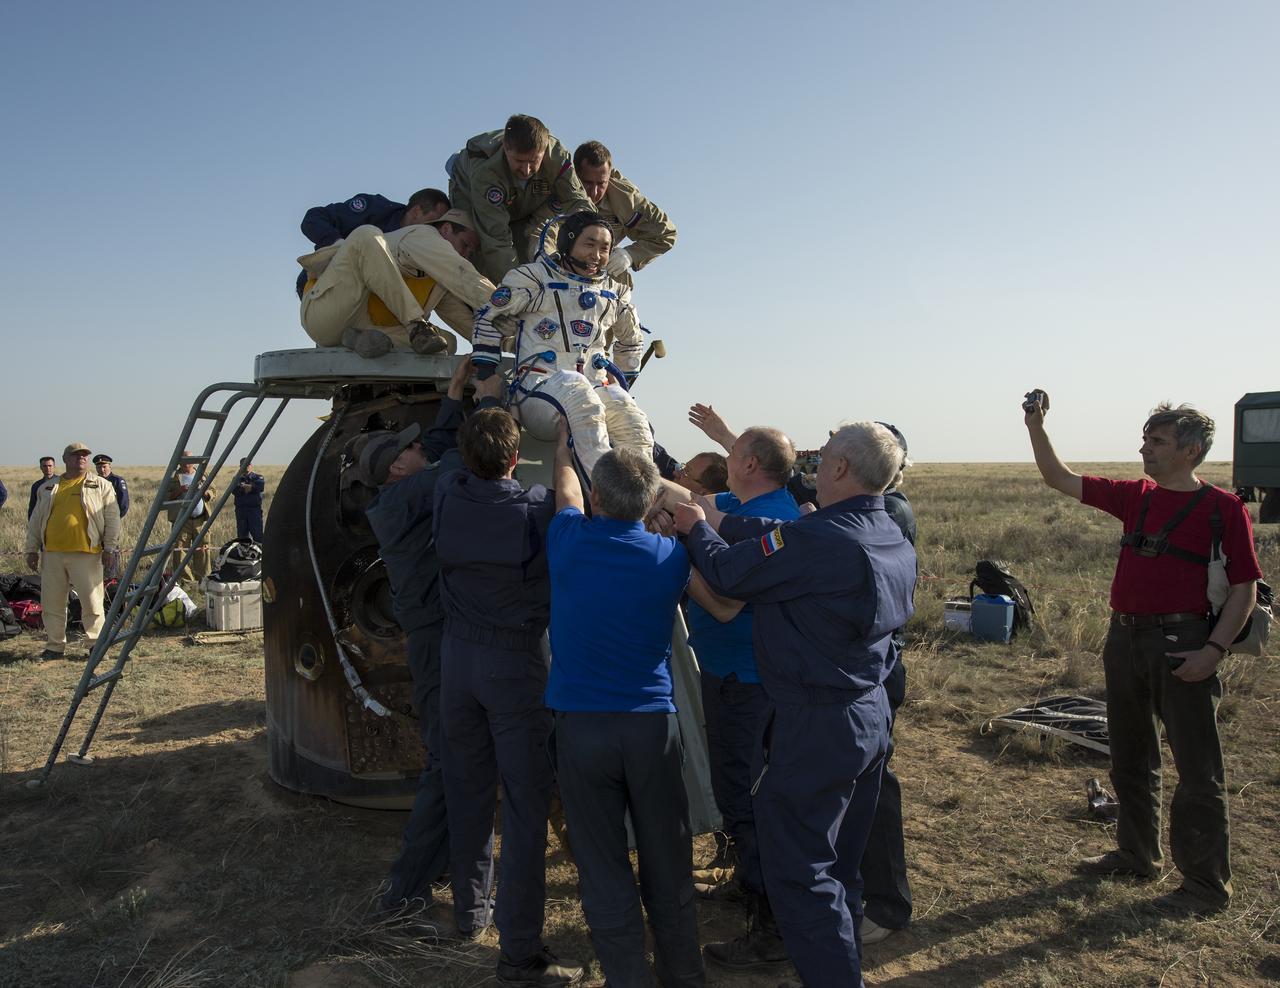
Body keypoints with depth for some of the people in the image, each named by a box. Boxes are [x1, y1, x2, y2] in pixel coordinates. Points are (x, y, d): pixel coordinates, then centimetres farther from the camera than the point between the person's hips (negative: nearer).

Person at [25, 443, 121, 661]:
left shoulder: (101, 486, 6)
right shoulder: (48, 487, 16)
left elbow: (112, 518, 2)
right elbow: (35, 521, 19)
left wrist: (110, 548, -5)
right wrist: (32, 549, 13)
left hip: (86, 553, -4)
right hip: (52, 554, 4)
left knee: (92, 602, -3)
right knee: (51, 602, 8)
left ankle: (96, 644, 8)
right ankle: (55, 646, 19)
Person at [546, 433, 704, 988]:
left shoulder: (569, 544, -6)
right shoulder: (670, 557, -5)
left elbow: (566, 489, 16)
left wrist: (564, 445, 35)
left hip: (582, 727, -1)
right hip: (653, 723, 1)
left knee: (604, 868, 7)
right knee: (667, 865, 13)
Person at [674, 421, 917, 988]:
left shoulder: (818, 539, -26)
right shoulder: (894, 538, 3)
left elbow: (728, 574, -16)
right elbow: (776, 540, 8)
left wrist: (697, 527, 3)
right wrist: (714, 519, 10)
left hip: (814, 724, -9)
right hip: (871, 714, 10)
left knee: (798, 870, 5)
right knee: (839, 861, 25)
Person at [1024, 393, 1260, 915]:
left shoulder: (1223, 508, -7)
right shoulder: (1135, 497, 9)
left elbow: (1244, 586, -9)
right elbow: (1061, 479, 12)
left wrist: (1214, 650, -17)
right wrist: (1036, 427, 2)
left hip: (1182, 645, -6)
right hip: (1125, 639, 7)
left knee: (1197, 771, 1)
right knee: (1130, 760, 18)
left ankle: (1207, 883, 14)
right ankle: (1137, 854, 34)